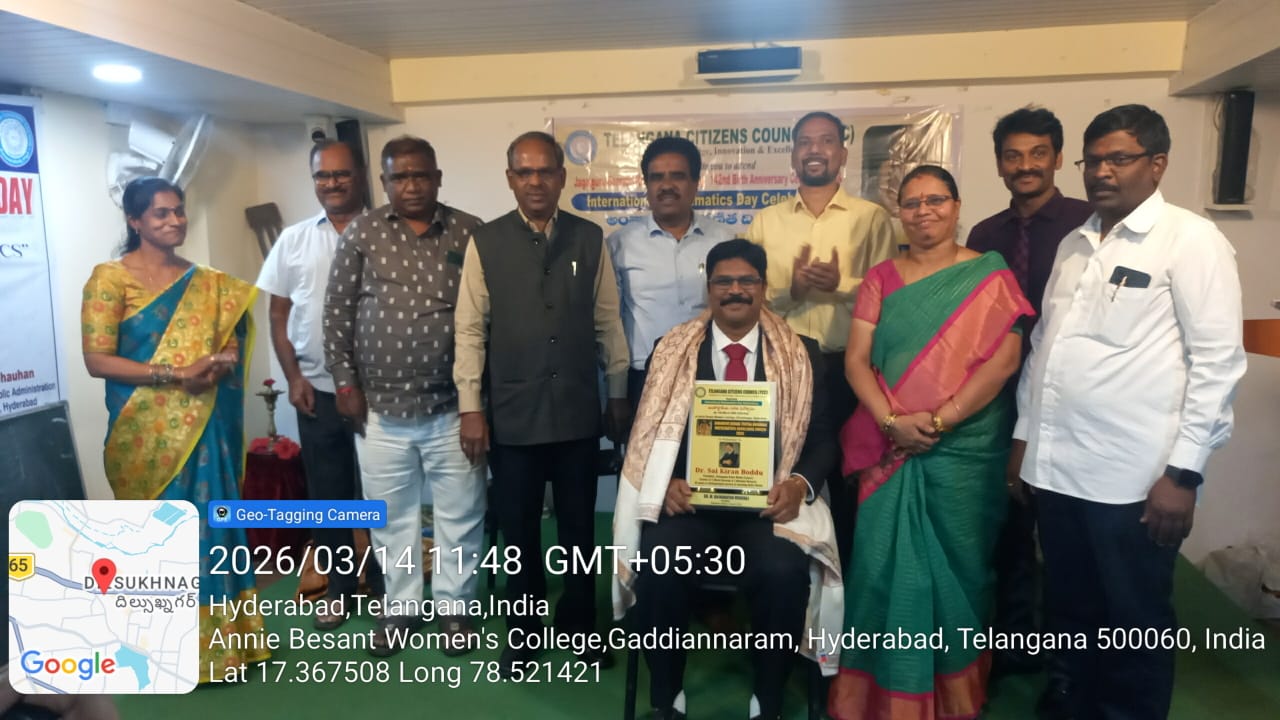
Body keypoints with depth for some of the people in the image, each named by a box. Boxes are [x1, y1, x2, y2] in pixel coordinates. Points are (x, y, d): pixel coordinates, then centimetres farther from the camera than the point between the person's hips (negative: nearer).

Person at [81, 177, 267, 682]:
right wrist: (175, 374, -20)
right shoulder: (110, 277, -4)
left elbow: (231, 347, 9)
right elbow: (97, 359, -11)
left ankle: (219, 639, 24)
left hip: (205, 427, 4)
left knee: (211, 524, 9)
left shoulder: (207, 282, 9)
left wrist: (219, 366, -14)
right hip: (147, 431, -3)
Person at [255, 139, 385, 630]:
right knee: (327, 494, 12)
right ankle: (339, 586, 28)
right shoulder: (293, 240, 6)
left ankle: (386, 588, 23)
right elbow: (278, 314, 8)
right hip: (318, 391, 3)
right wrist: (293, 377, -1)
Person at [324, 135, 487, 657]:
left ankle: (453, 606, 30)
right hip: (380, 408, 1)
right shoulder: (361, 234, 2)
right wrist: (345, 383, 0)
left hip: (452, 406, 0)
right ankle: (401, 606, 33)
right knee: (391, 517, 14)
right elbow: (337, 313, 4)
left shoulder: (471, 233, 0)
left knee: (460, 515, 9)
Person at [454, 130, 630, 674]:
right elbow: (470, 329, -2)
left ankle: (579, 625, 35)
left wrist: (618, 396, 6)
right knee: (518, 528, 13)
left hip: (578, 412, 1)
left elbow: (608, 322, 4)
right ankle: (523, 629, 34)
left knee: (579, 525, 14)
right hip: (512, 415, -1)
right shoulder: (485, 242, -2)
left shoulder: (590, 239, 1)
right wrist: (470, 408, -5)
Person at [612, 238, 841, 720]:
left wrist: (800, 483, -13)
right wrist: (668, 482, -12)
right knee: (660, 570, -28)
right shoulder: (672, 351, 10)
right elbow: (650, 432, 7)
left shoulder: (801, 354, 9)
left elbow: (822, 436, 7)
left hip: (769, 501, 0)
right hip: (688, 498, 1)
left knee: (784, 573, -29)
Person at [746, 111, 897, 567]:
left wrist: (841, 283, -20)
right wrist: (790, 287, -16)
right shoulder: (765, 222, 9)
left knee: (846, 477, 9)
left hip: (847, 367, -1)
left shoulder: (872, 218, 3)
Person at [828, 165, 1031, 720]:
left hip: (966, 448, -1)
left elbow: (1004, 359, -10)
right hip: (891, 448, 2)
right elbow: (856, 359, 0)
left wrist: (938, 421, -16)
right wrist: (891, 422, -15)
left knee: (957, 565, 9)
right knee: (885, 565, 5)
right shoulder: (880, 278, 7)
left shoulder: (989, 277, 0)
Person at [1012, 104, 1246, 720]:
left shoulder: (1191, 240, -4)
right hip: (1057, 467, 6)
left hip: (1135, 477, -5)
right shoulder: (1074, 244, 13)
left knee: (1135, 626, 9)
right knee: (1071, 615, 17)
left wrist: (1184, 472, -13)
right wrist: (1024, 435, 13)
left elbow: (1217, 362, -9)